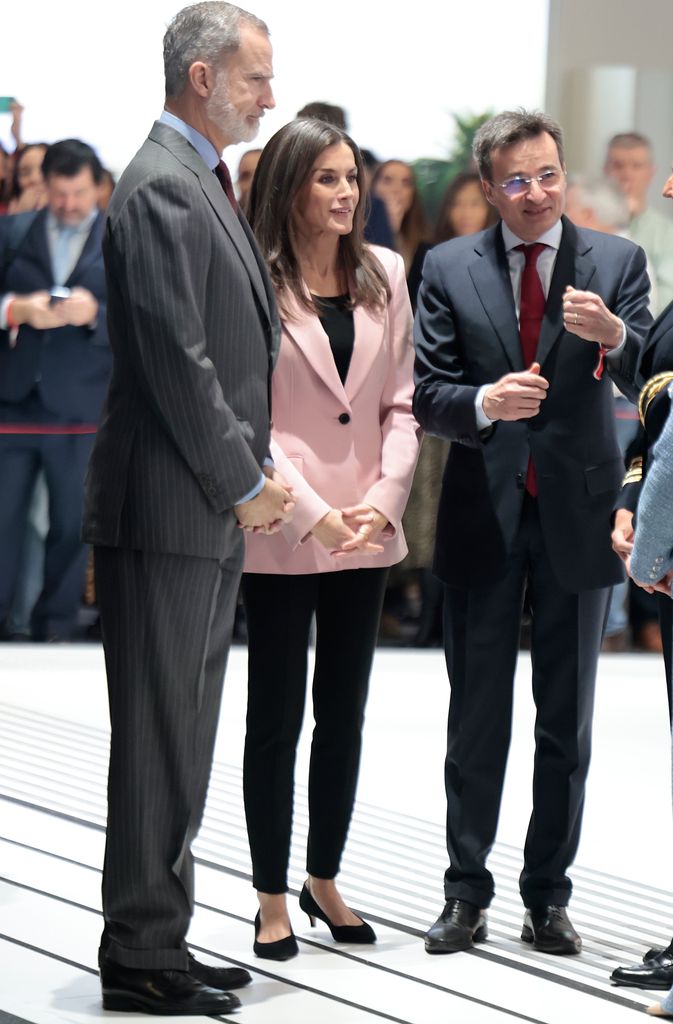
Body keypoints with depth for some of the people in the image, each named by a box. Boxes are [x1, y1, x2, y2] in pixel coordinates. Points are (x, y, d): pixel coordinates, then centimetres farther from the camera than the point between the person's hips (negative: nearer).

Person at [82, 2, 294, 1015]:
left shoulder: (204, 183, 17)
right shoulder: (162, 189, -15)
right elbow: (177, 360, -20)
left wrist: (256, 473, 10)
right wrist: (242, 484, -13)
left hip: (212, 512, 10)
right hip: (166, 511, -10)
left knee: (184, 733, 14)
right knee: (158, 733, -5)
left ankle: (161, 939, 21)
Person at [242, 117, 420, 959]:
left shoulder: (383, 275, 5)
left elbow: (400, 402, 7)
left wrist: (383, 499, -7)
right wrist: (312, 513, -16)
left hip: (365, 534, 5)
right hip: (281, 538, -4)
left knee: (344, 714, 12)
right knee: (276, 716, 4)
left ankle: (325, 879, 25)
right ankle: (273, 898, 12)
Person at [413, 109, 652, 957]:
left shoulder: (616, 263, 1)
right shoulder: (449, 268, 2)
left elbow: (648, 379, -11)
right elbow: (427, 396, -2)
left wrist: (613, 337, -33)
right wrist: (483, 402, -23)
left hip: (576, 514, 0)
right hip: (484, 516, 0)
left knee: (567, 721, 7)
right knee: (476, 718, 6)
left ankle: (547, 895, 15)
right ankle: (466, 893, 14)